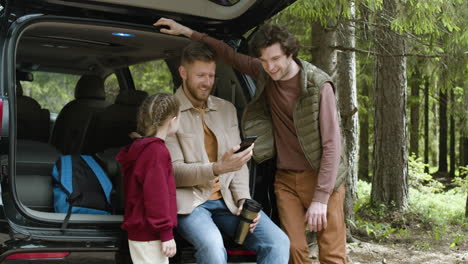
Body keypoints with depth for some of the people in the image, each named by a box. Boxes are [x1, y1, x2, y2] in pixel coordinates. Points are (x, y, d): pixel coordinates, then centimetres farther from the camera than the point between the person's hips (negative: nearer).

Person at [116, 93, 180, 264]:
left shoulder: (139, 147, 15)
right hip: (150, 237, -10)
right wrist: (166, 234, -19)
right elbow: (157, 196, -22)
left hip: (139, 231, 10)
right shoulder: (156, 151, -17)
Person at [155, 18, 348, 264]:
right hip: (286, 179, 4)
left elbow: (331, 145, -16)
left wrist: (320, 198, -19)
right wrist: (187, 32, 18)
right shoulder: (264, 73, 1)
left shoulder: (318, 86, -15)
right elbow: (230, 54, 18)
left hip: (322, 178, -4)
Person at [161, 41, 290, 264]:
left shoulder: (227, 109, 16)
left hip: (227, 200, 5)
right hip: (190, 201, -5)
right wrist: (217, 168, -24)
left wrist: (243, 199, -3)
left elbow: (238, 163, 15)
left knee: (278, 243, -18)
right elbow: (173, 171, -9)